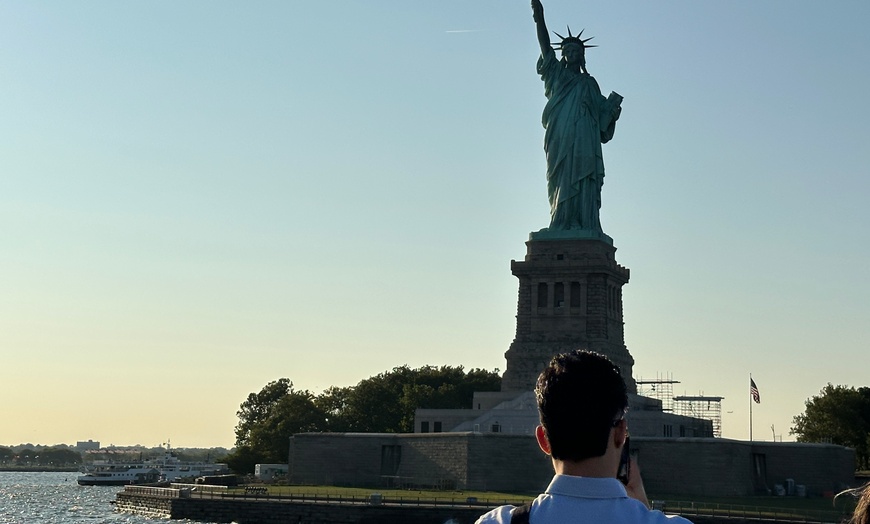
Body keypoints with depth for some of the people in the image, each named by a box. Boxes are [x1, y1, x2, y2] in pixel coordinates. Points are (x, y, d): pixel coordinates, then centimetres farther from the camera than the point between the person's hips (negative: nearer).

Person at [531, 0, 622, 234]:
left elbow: (603, 113, 16)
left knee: (583, 184, -12)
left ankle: (584, 227, -21)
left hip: (584, 142, 1)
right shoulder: (556, 74, 21)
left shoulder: (589, 83, 23)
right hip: (560, 140, -1)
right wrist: (540, 20, -2)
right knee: (563, 181, -12)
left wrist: (613, 110, -6)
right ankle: (562, 224, -19)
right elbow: (545, 47, 9)